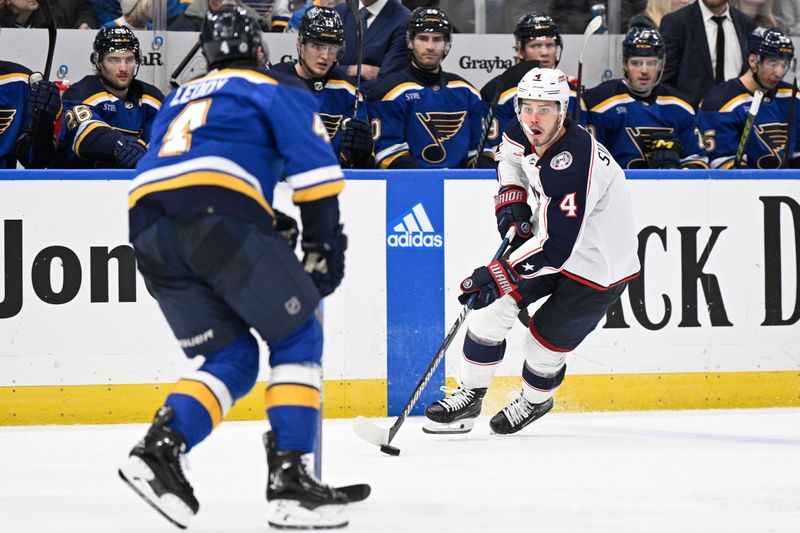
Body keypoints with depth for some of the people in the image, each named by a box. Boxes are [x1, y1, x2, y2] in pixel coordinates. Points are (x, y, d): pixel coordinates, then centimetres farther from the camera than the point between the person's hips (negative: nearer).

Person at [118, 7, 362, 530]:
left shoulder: (180, 99, 35)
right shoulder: (276, 89, 18)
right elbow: (314, 167, 4)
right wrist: (324, 247, 9)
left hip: (150, 230, 6)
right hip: (220, 217, -6)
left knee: (233, 359, 14)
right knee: (297, 338, 7)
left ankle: (159, 448, -8)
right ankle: (289, 477, -5)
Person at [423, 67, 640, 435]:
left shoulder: (572, 164, -35)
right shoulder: (525, 132, -8)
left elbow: (555, 248, -37)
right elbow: (510, 155, 20)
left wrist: (501, 272, -38)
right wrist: (511, 197, 3)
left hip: (599, 266, -8)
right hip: (549, 235, 8)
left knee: (545, 346, 1)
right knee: (492, 304, -4)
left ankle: (535, 401, 33)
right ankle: (469, 397, 9)